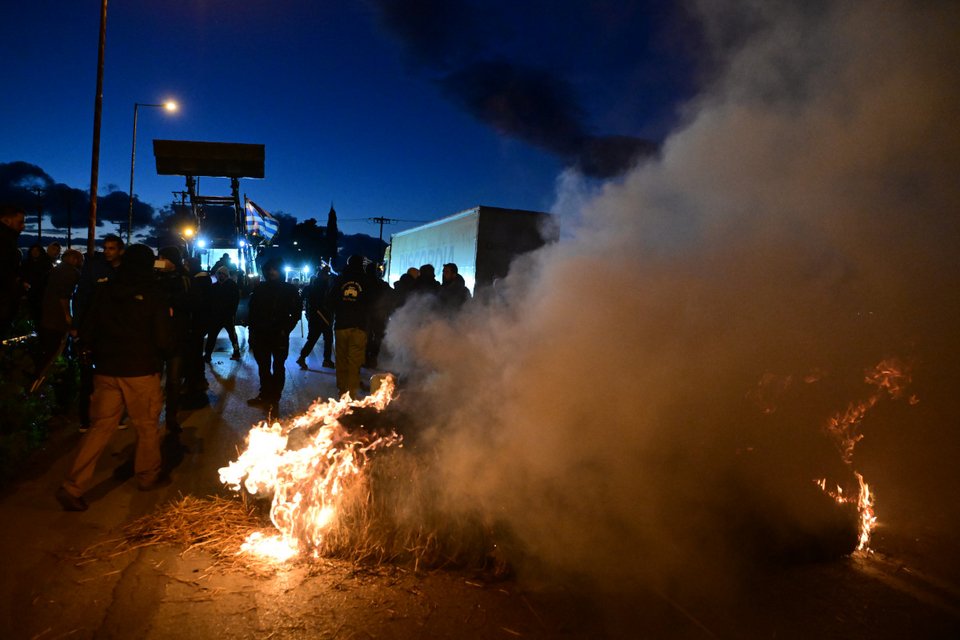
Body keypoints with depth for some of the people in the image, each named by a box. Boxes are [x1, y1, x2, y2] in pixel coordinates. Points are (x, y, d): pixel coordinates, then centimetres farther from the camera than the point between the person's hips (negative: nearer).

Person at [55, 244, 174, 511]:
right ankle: (148, 476, 28)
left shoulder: (105, 291, 1)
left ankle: (73, 487, 5)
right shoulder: (153, 294, -9)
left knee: (99, 427, 10)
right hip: (142, 371, -3)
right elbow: (164, 340, -11)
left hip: (106, 371, 4)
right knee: (147, 426, 13)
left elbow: (86, 332, 6)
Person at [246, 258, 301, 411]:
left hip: (279, 335, -3)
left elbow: (297, 312, -2)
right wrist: (252, 333, 4)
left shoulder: (289, 289, -1)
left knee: (278, 368, 4)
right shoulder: (260, 289, 7)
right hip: (261, 335, 3)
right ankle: (265, 395, 21)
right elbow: (253, 312, 8)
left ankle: (274, 398, 9)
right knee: (263, 367, 10)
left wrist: (286, 329, -9)